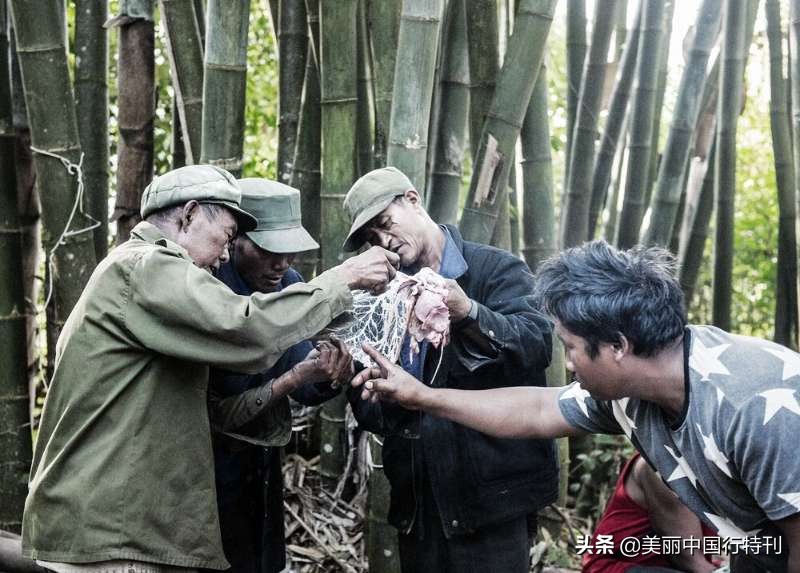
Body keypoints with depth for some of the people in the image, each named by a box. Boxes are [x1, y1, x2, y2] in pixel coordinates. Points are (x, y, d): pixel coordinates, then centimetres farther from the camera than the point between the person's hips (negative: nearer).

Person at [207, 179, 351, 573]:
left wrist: (330, 378, -23)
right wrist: (296, 375, -29)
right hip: (215, 467, -6)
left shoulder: (289, 283, -3)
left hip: (264, 463, 6)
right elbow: (221, 414, -19)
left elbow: (304, 391, -1)